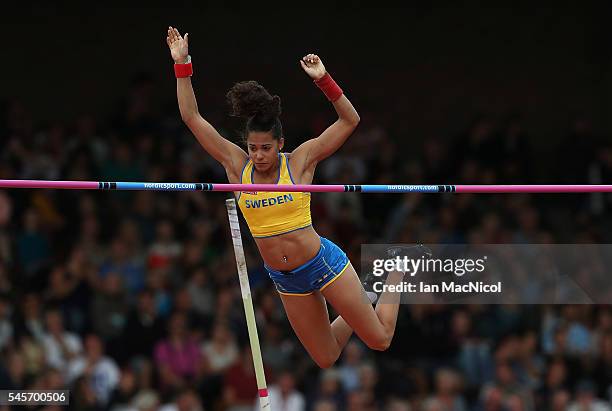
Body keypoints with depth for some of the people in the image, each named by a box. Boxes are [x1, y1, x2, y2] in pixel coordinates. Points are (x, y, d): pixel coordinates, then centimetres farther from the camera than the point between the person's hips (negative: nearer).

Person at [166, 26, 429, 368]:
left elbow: (350, 120, -12)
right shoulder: (237, 165, -3)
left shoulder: (300, 161, -10)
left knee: (380, 340, 4)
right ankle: (358, 309, 41)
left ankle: (396, 274, 32)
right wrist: (182, 65, -11)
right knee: (327, 359, 11)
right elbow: (193, 118, -4)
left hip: (322, 262, -4)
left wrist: (323, 79, -25)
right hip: (287, 279, 4)